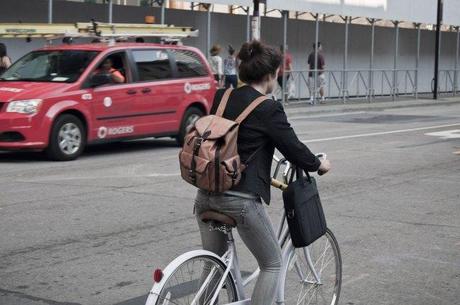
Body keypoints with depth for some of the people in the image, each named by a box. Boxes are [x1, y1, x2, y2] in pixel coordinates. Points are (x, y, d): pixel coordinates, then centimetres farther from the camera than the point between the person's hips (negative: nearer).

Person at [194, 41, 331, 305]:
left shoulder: (221, 98, 9)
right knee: (273, 264, 12)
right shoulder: (269, 109, -11)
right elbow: (293, 147, -5)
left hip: (207, 194, 7)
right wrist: (319, 164, 16)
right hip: (241, 199, -7)